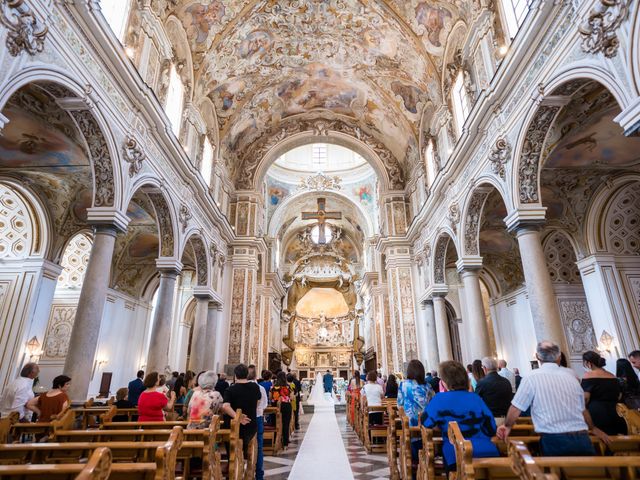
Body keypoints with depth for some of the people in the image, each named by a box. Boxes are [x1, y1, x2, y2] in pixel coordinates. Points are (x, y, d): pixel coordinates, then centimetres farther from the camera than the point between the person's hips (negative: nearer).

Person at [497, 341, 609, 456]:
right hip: (581, 439, 5)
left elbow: (516, 408, -1)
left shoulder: (532, 377, -5)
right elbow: (583, 409, 23)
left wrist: (507, 426, 18)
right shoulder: (570, 376, 10)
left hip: (554, 440, -4)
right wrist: (593, 428, 44)